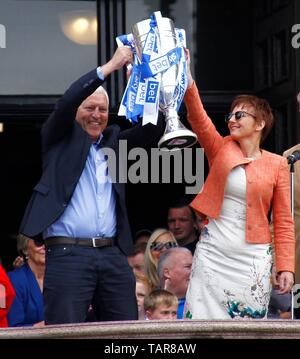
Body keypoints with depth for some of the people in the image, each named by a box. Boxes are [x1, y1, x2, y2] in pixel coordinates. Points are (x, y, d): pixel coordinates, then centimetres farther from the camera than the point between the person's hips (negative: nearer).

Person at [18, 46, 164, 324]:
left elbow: (154, 129, 8)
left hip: (113, 254, 5)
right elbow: (65, 103, -8)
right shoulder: (61, 138, 9)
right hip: (68, 253, -5)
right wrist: (110, 66, -12)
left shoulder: (114, 140, 19)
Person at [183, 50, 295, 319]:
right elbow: (198, 118, -9)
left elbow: (283, 222, 2)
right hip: (213, 253, 1)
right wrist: (187, 81, -24)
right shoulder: (221, 150, 7)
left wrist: (286, 267, -5)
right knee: (204, 319, -4)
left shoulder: (277, 165, 3)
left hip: (253, 259, -1)